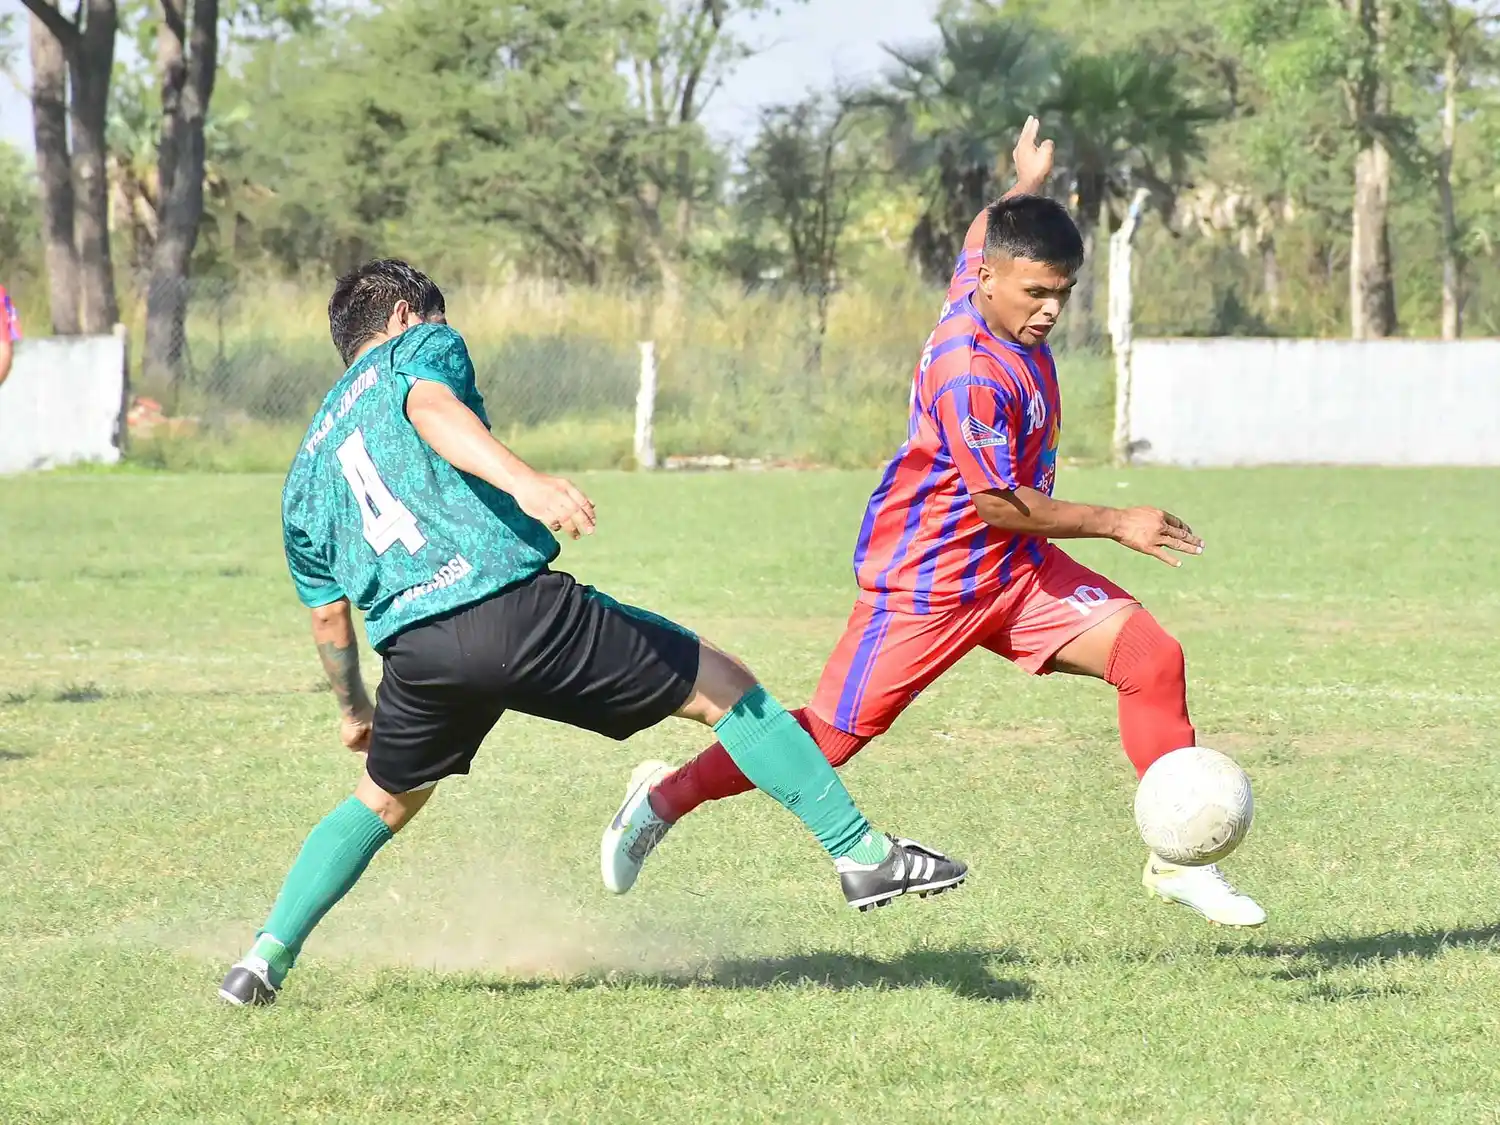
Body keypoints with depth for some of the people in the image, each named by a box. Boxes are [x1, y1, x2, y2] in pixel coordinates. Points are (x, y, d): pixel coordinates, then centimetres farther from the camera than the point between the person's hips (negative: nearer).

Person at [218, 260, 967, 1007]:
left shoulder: (307, 470, 28)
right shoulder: (418, 348, 13)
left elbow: (327, 612, 28)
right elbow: (429, 407, -12)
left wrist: (354, 711, 43)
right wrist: (523, 481, -29)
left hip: (414, 651, 5)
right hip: (515, 605, -5)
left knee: (382, 801, 30)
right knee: (721, 687, 6)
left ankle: (267, 955, 17)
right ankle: (861, 854, 5)